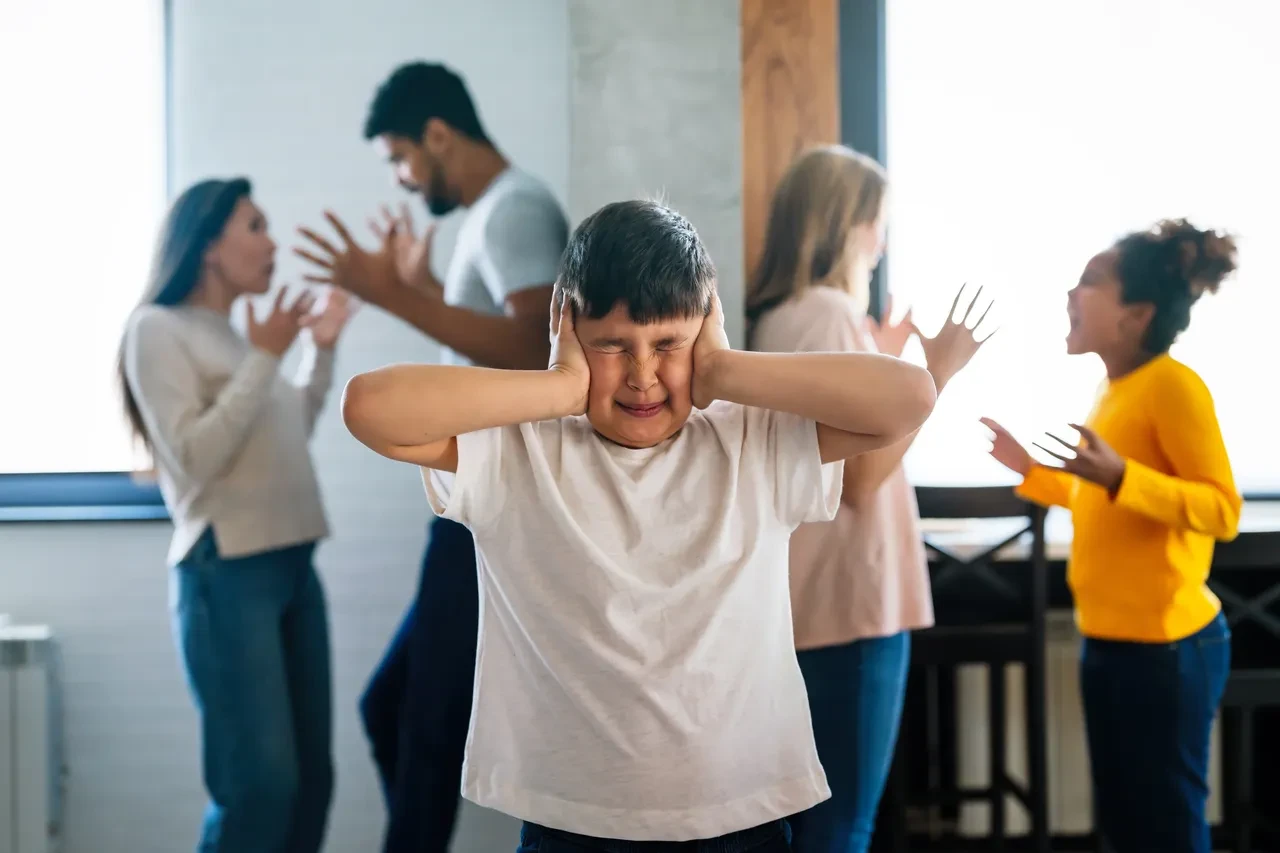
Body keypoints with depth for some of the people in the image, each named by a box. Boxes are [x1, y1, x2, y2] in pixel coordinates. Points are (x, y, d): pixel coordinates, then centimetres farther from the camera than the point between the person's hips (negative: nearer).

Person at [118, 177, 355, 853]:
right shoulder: (158, 329, -5)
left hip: (291, 566, 8)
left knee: (310, 778, 5)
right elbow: (194, 458, -15)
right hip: (227, 574, -8)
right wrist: (265, 358, -12)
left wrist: (322, 348, 22)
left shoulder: (235, 332, 17)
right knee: (261, 783, -12)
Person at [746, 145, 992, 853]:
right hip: (849, 597, -10)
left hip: (809, 598, 10)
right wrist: (934, 374, -15)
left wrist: (883, 362, 21)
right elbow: (860, 477, -19)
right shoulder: (831, 314, -15)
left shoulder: (780, 315, 13)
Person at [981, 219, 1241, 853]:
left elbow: (1222, 510, -21)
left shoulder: (1173, 383, -14)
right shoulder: (1115, 389, 12)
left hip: (1166, 646, -9)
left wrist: (1117, 475, -30)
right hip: (1108, 641, 9)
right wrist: (1031, 471, 19)